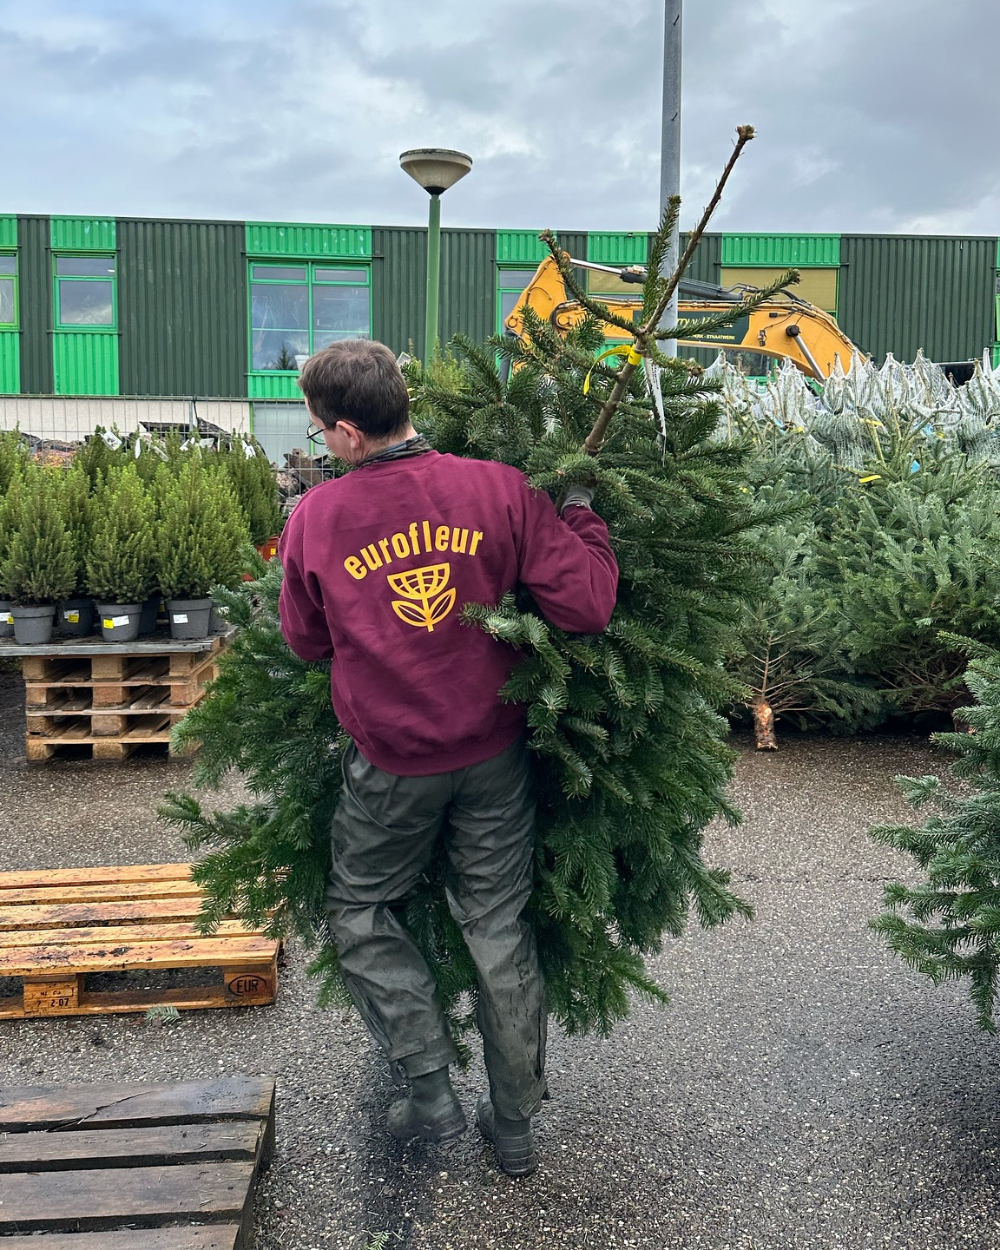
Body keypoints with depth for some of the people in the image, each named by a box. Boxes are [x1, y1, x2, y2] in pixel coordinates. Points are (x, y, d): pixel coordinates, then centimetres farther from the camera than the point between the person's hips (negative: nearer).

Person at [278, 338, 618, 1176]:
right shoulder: (499, 489, -12)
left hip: (391, 762, -2)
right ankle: (515, 1123, 31)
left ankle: (431, 1091, 21)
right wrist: (583, 512, 1)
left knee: (359, 914, 22)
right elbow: (588, 607, -13)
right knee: (500, 928, 16)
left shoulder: (317, 517, -12)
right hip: (494, 753, 2)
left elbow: (307, 643, 3)